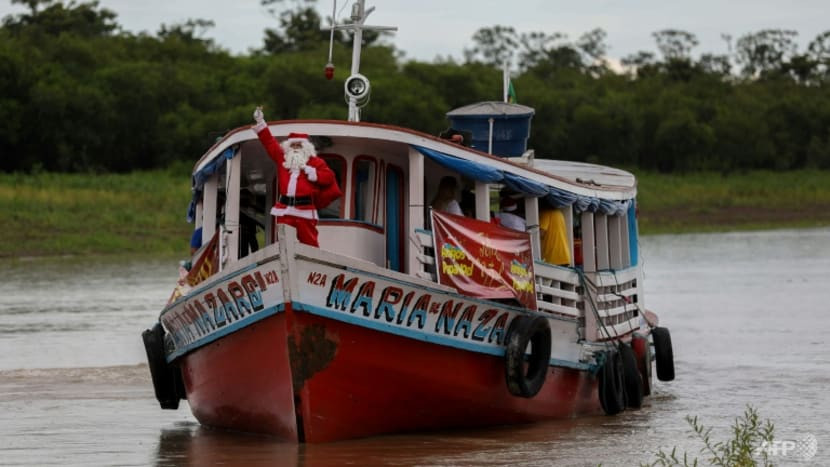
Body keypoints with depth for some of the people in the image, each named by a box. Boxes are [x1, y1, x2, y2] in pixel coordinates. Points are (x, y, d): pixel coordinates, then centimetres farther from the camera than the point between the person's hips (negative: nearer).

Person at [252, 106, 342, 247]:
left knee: (309, 243, -5)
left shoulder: (315, 162, 7)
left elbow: (329, 177, -2)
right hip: (284, 209, 3)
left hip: (304, 209, -3)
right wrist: (260, 122, 17)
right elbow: (269, 142, 20)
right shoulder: (282, 158, 16)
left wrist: (308, 170, -7)